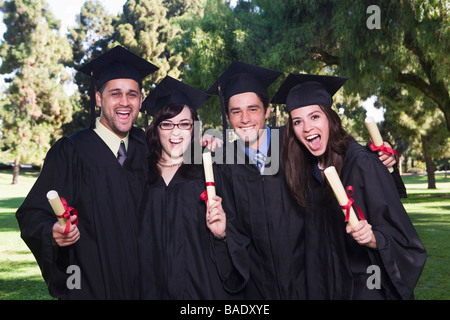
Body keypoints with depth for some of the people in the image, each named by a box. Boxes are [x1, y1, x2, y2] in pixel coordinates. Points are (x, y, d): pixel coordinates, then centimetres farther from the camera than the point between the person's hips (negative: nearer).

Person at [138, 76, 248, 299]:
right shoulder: (141, 175, 1)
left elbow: (237, 237, -5)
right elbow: (139, 241, 5)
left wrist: (222, 233, -24)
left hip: (204, 287, -1)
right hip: (154, 288, 2)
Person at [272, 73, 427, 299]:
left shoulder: (361, 163, -20)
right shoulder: (308, 169, -3)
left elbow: (401, 236, -18)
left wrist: (373, 239, -35)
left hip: (371, 288, -5)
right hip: (332, 287, 5)